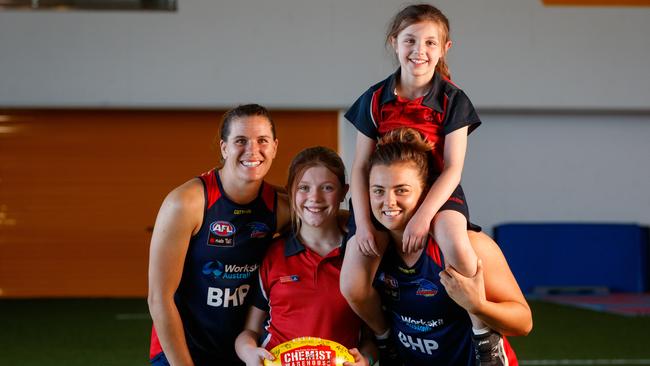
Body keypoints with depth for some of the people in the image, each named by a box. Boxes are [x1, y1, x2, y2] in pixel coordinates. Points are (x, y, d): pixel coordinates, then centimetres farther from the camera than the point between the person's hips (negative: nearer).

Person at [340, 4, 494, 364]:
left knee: (457, 248, -37)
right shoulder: (375, 100, -1)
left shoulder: (453, 100, -6)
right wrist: (363, 223, -11)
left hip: (437, 193, -2)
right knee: (352, 287, -14)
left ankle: (484, 333, -17)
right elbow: (361, 167, 0)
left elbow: (453, 168, -11)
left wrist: (424, 215, -23)